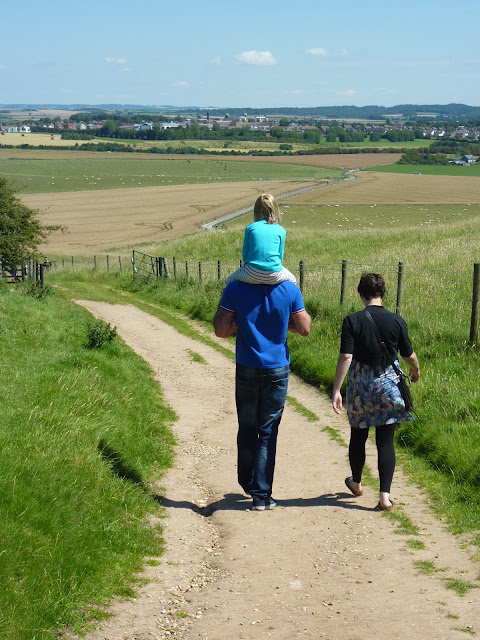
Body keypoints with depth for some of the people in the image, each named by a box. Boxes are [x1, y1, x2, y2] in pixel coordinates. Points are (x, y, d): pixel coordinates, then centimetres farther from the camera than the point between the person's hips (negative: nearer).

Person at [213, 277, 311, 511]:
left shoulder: (235, 289, -9)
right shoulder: (289, 289, -7)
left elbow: (221, 330, -7)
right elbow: (304, 329, 1)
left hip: (247, 369, 0)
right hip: (277, 370, 0)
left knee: (247, 430, 17)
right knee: (268, 432, 6)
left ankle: (247, 483, 32)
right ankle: (261, 494, 6)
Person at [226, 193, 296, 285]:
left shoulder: (250, 228, 4)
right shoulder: (281, 231, 4)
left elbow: (244, 256, 5)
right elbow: (280, 257, 6)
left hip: (252, 275, -1)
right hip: (274, 276, 1)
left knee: (230, 280, 28)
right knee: (292, 279, 34)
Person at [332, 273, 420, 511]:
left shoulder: (352, 321, -9)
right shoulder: (397, 321, -6)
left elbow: (345, 357, -15)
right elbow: (409, 355, 3)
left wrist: (336, 390, -11)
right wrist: (415, 370, 25)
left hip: (359, 387, 0)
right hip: (388, 387, 0)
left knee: (358, 437, 18)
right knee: (385, 442, 2)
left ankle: (356, 483, 38)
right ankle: (385, 496, -5)